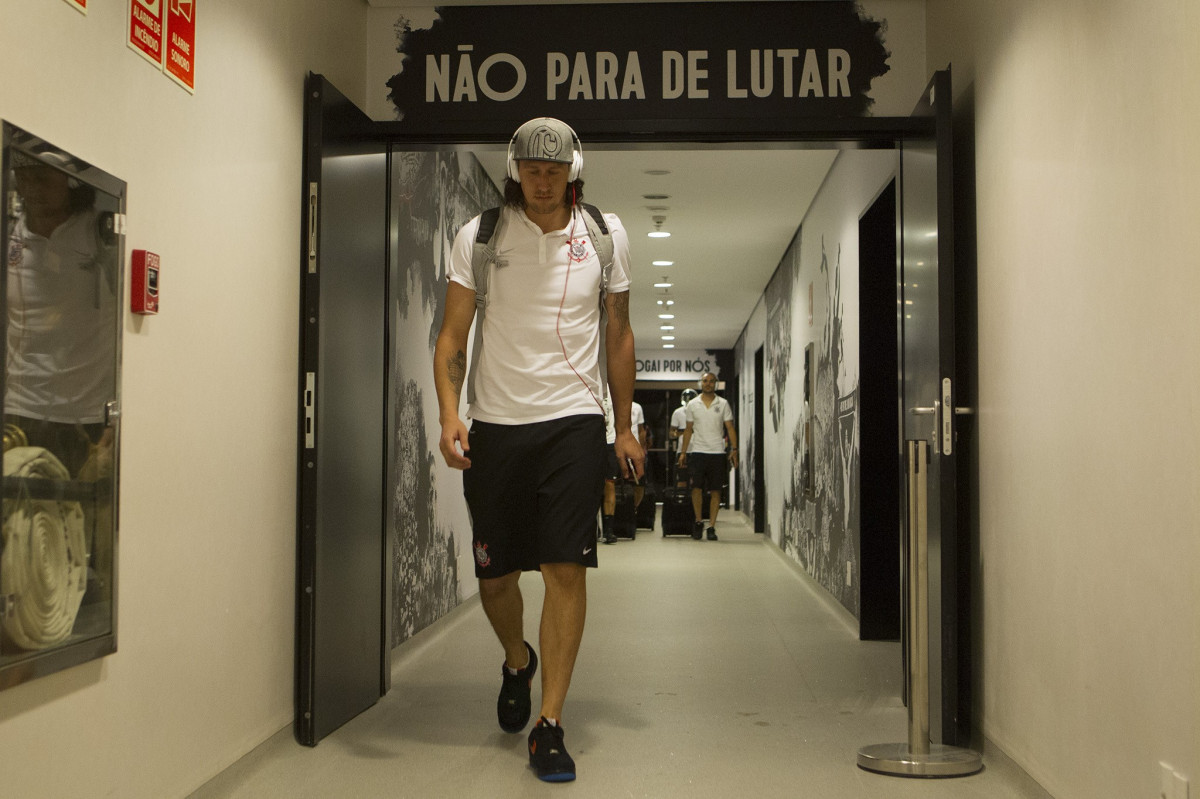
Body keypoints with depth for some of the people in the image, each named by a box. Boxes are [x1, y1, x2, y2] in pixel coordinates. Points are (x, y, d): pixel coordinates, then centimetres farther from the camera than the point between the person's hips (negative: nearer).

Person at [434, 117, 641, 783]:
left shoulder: (605, 234, 5)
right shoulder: (479, 236, 1)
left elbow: (618, 335, 13)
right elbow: (452, 334, 1)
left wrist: (624, 428, 12)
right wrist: (449, 412, -14)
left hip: (573, 420, 0)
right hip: (493, 424, 1)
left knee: (565, 567, -10)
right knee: (493, 574, 8)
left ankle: (549, 726, 0)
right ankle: (517, 661, 41)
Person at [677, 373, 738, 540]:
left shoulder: (723, 404, 6)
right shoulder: (692, 405, 8)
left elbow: (730, 428, 5)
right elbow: (689, 430, 12)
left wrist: (734, 449, -6)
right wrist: (683, 452, 6)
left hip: (717, 452, 0)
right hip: (697, 451, 0)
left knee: (715, 490, 0)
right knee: (696, 487, -11)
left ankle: (711, 526, 6)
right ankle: (698, 521, 6)